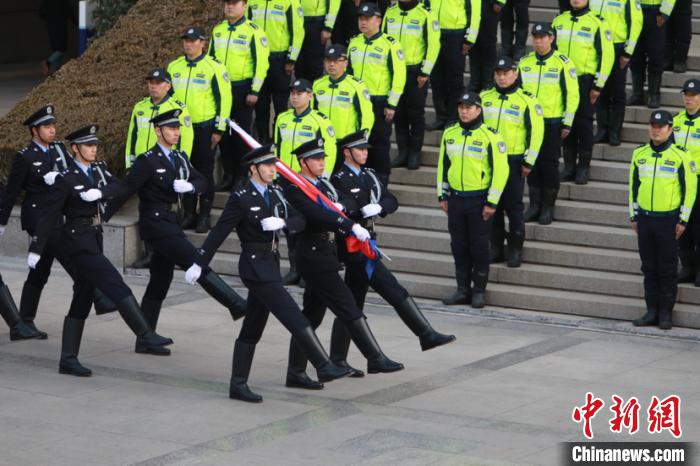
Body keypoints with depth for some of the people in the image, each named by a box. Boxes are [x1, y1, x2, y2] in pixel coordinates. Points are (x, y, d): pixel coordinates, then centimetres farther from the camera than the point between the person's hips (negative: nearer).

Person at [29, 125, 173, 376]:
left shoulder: (100, 170, 7)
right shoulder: (66, 179, -11)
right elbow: (49, 215, -10)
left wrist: (104, 216, 11)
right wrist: (35, 249, -10)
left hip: (94, 239, 8)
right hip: (78, 241, -8)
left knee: (82, 300, 9)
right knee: (116, 285, -14)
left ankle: (68, 360, 12)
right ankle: (145, 337, -15)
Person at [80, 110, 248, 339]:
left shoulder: (180, 158, 14)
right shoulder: (147, 161, -9)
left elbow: (201, 180, 14)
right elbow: (126, 187, -12)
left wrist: (189, 186, -8)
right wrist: (100, 193, -28)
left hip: (172, 223, 9)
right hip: (156, 223, -9)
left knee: (161, 279, 11)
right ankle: (236, 305, -16)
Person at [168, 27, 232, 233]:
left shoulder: (214, 68, -6)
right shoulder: (174, 67, 9)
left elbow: (224, 99, -5)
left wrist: (219, 130, -8)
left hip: (204, 127, -4)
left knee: (205, 172, 1)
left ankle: (205, 216, 7)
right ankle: (188, 214, 14)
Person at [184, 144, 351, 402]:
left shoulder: (276, 193, 10)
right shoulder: (241, 199, -10)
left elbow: (300, 221, 5)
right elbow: (218, 233, -9)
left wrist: (282, 222, -16)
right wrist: (198, 264, -8)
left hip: (271, 265, 8)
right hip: (255, 267, -8)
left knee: (252, 329, 10)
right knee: (294, 317, -10)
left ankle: (238, 385, 15)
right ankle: (324, 367, -8)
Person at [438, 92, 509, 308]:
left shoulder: (490, 137, -10)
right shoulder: (449, 134, 7)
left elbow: (500, 170, -11)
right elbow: (442, 165, 16)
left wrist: (492, 202, -13)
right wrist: (442, 195, 13)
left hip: (479, 200, -5)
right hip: (455, 199, 5)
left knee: (479, 247, 1)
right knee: (459, 246, 9)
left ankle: (479, 291, 12)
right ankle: (462, 290, 17)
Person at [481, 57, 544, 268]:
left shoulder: (527, 100, -5)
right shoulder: (485, 98, 8)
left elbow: (536, 131, -5)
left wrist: (529, 161, -8)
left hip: (513, 161, -4)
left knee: (514, 206, -1)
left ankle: (515, 249, 8)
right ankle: (495, 248, 17)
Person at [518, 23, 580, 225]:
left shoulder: (563, 63, -5)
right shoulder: (524, 63, 9)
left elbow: (572, 94, -5)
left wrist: (567, 123, -8)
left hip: (552, 122, -4)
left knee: (550, 164, 0)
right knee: (532, 163, 7)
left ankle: (548, 207, 9)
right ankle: (534, 205, 15)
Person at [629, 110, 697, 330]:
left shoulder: (681, 156, -6)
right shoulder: (639, 154, 8)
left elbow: (689, 189, -5)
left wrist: (683, 220, -7)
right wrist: (633, 216, 12)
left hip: (668, 220, -4)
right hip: (645, 219, 4)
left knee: (667, 269, 1)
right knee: (649, 268, 8)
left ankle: (666, 313, 8)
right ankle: (652, 311, 15)